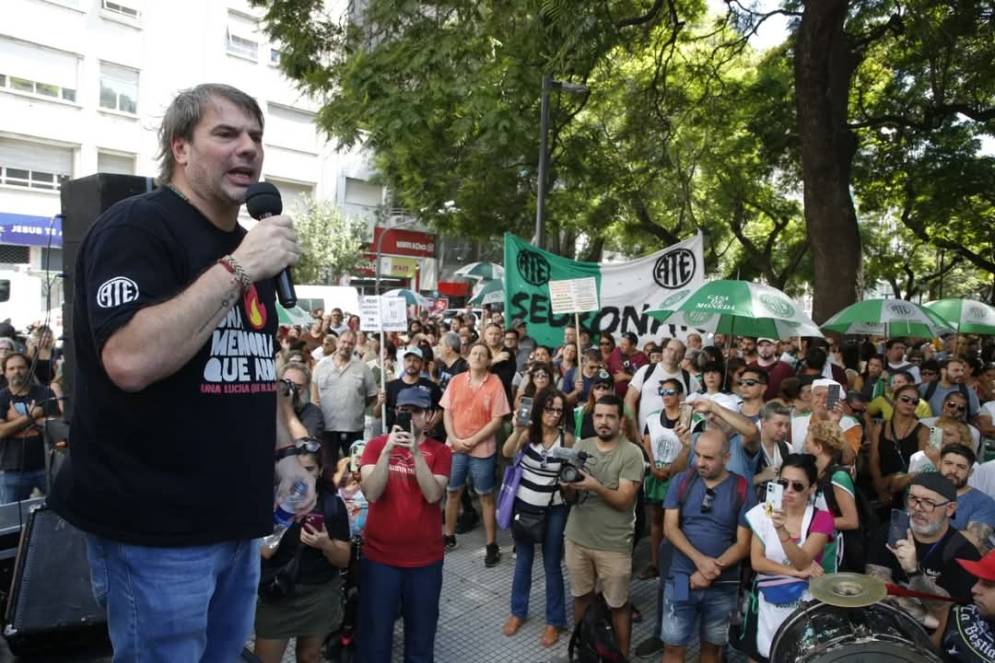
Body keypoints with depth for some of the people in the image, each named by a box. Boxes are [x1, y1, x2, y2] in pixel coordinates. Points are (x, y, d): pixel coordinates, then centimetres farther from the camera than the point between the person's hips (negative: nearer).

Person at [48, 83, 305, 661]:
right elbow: (130, 362, -28)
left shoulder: (249, 247, 12)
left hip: (237, 517, 8)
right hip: (156, 527, -7)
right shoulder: (135, 226, -12)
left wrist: (284, 454, 12)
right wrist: (239, 268, -26)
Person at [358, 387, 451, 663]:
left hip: (425, 558, 1)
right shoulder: (376, 445, -2)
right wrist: (388, 450, -25)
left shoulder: (440, 451, -2)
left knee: (421, 633, 16)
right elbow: (371, 493, -15)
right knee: (375, 635, 10)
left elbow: (433, 494, -17)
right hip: (379, 556, 0)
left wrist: (416, 452, -25)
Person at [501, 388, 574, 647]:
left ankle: (555, 621, 26)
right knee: (523, 561, 17)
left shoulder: (566, 438, -10)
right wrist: (517, 430, -44)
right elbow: (507, 453, -29)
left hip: (554, 509, -1)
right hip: (524, 505, 1)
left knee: (552, 565, 10)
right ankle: (518, 611, 37)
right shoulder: (528, 431, -12)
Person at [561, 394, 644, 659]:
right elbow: (571, 497, 2)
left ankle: (622, 655, 30)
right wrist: (567, 486, -21)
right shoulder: (580, 446, 1)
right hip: (577, 537, 4)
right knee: (581, 596, 19)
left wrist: (596, 486, -32)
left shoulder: (631, 453, -12)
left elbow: (624, 500, -17)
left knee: (617, 604, 10)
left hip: (613, 544, -4)